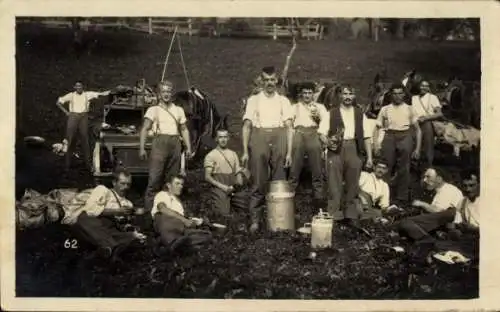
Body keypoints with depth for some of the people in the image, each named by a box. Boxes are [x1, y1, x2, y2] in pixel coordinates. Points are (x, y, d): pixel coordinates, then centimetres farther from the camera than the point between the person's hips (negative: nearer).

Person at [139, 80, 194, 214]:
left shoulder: (179, 110, 20)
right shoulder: (153, 109, 8)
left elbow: (184, 129, 20)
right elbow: (145, 129, 0)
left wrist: (188, 147, 9)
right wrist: (142, 148, -11)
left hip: (175, 143, 4)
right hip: (160, 142, -4)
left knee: (172, 178, 5)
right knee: (155, 178, -11)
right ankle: (149, 208, -9)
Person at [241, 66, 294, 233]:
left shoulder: (284, 101, 13)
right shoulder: (253, 100, 11)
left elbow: (289, 127, 7)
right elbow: (246, 126, 6)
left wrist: (289, 152, -2)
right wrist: (245, 151, -2)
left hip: (279, 139, 1)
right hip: (259, 138, -1)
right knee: (258, 183, -1)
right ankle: (255, 220, 6)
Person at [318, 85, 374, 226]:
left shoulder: (360, 114, 11)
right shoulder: (332, 113, 7)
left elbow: (367, 137, 8)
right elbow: (322, 132, 3)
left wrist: (369, 157, 2)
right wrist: (327, 142, -18)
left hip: (354, 149, 2)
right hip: (336, 149, -2)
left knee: (352, 183, 7)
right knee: (334, 183, -3)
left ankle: (351, 215, 17)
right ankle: (334, 214, 5)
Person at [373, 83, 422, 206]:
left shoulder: (409, 109, 11)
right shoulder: (385, 109, 12)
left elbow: (417, 129, 10)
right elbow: (377, 128, 9)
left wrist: (418, 148, 2)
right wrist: (376, 144, -5)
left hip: (405, 137, 0)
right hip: (389, 137, 0)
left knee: (403, 170, 0)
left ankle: (402, 200, 10)